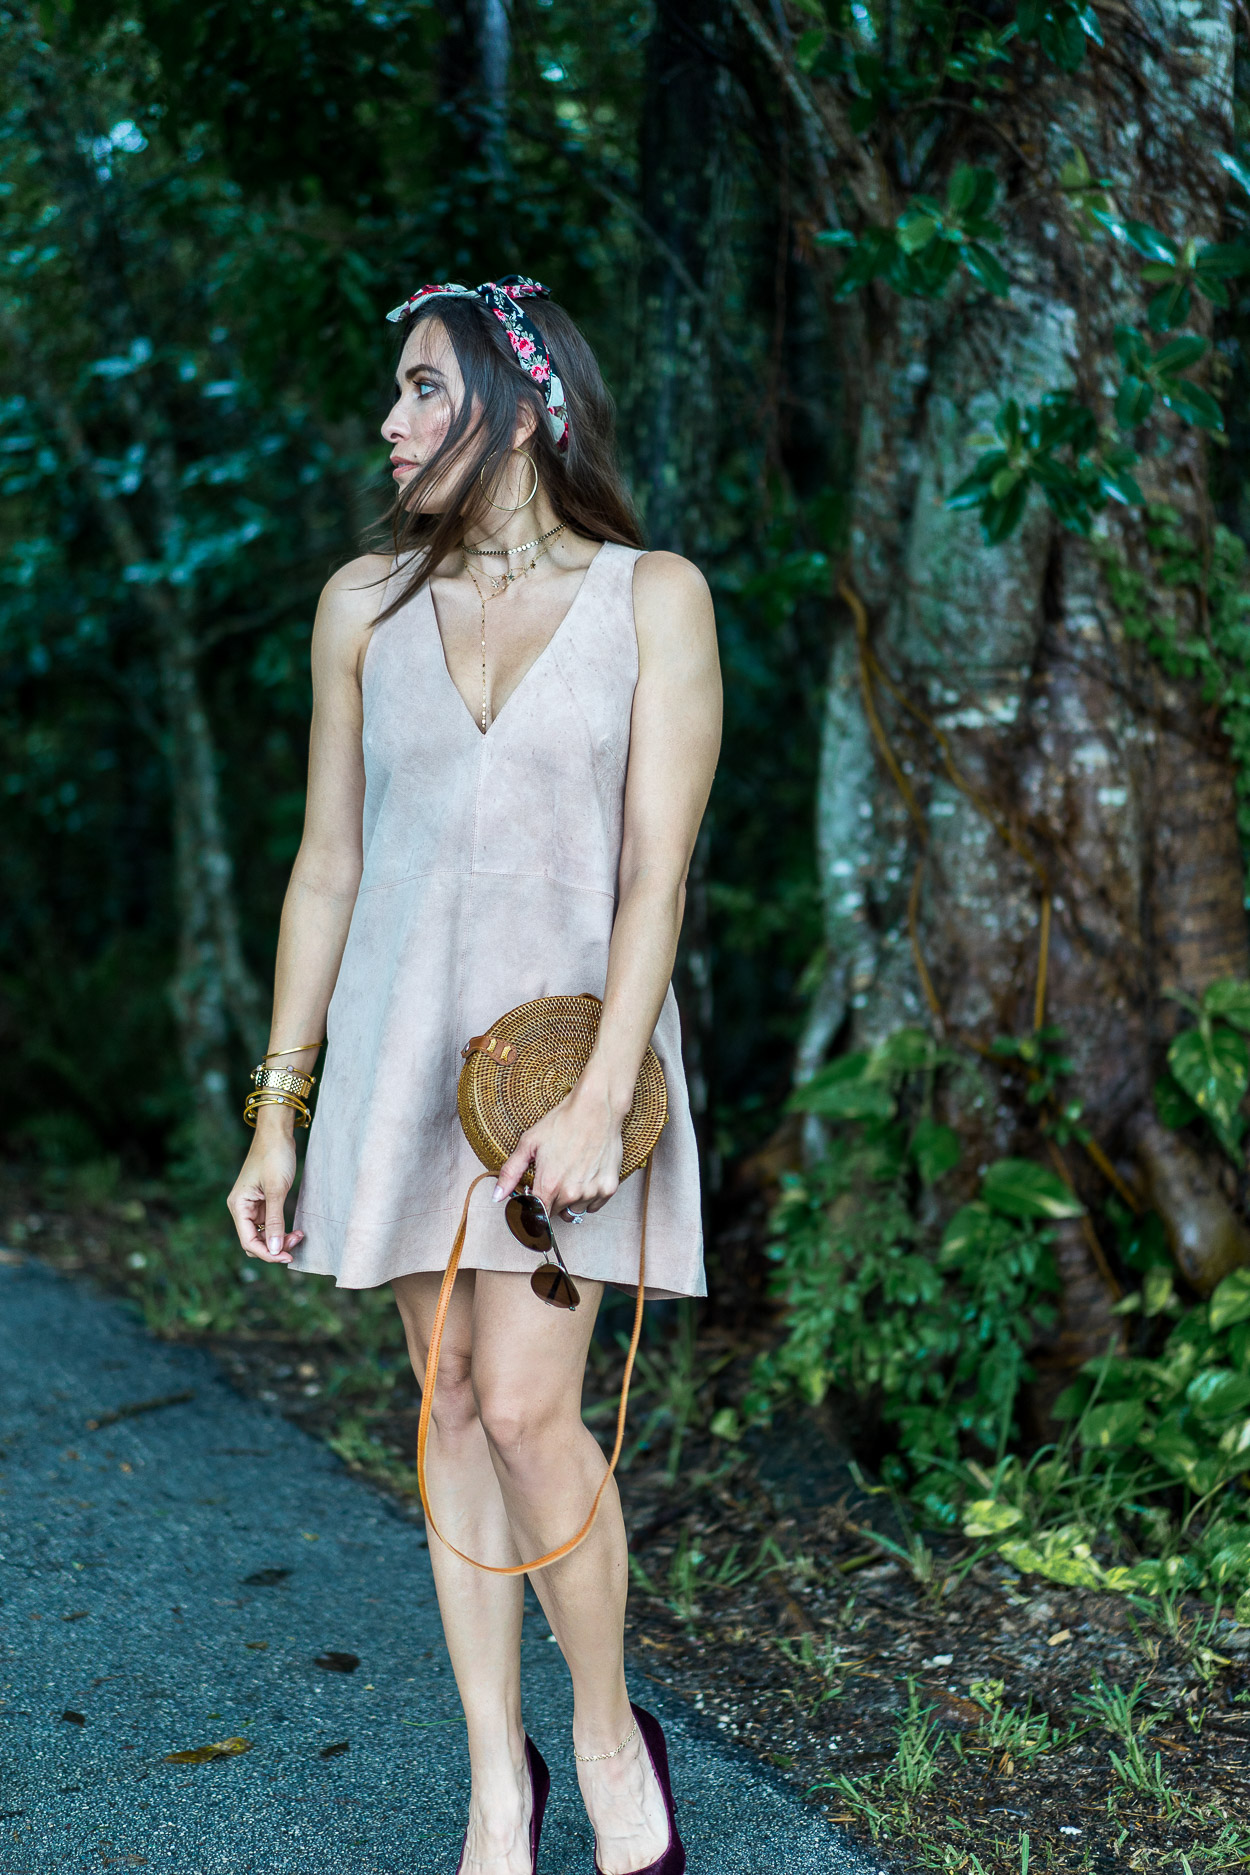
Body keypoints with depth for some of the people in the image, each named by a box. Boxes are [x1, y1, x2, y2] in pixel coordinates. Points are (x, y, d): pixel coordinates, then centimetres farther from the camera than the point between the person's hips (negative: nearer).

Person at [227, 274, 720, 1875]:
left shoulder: (652, 598, -3)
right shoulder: (365, 604, 7)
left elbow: (657, 870, -9)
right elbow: (328, 866, 8)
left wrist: (599, 1095, -19)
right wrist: (279, 1107, 6)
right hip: (406, 1038, 4)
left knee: (524, 1406, -12)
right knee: (451, 1404, 7)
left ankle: (611, 1739, 13)